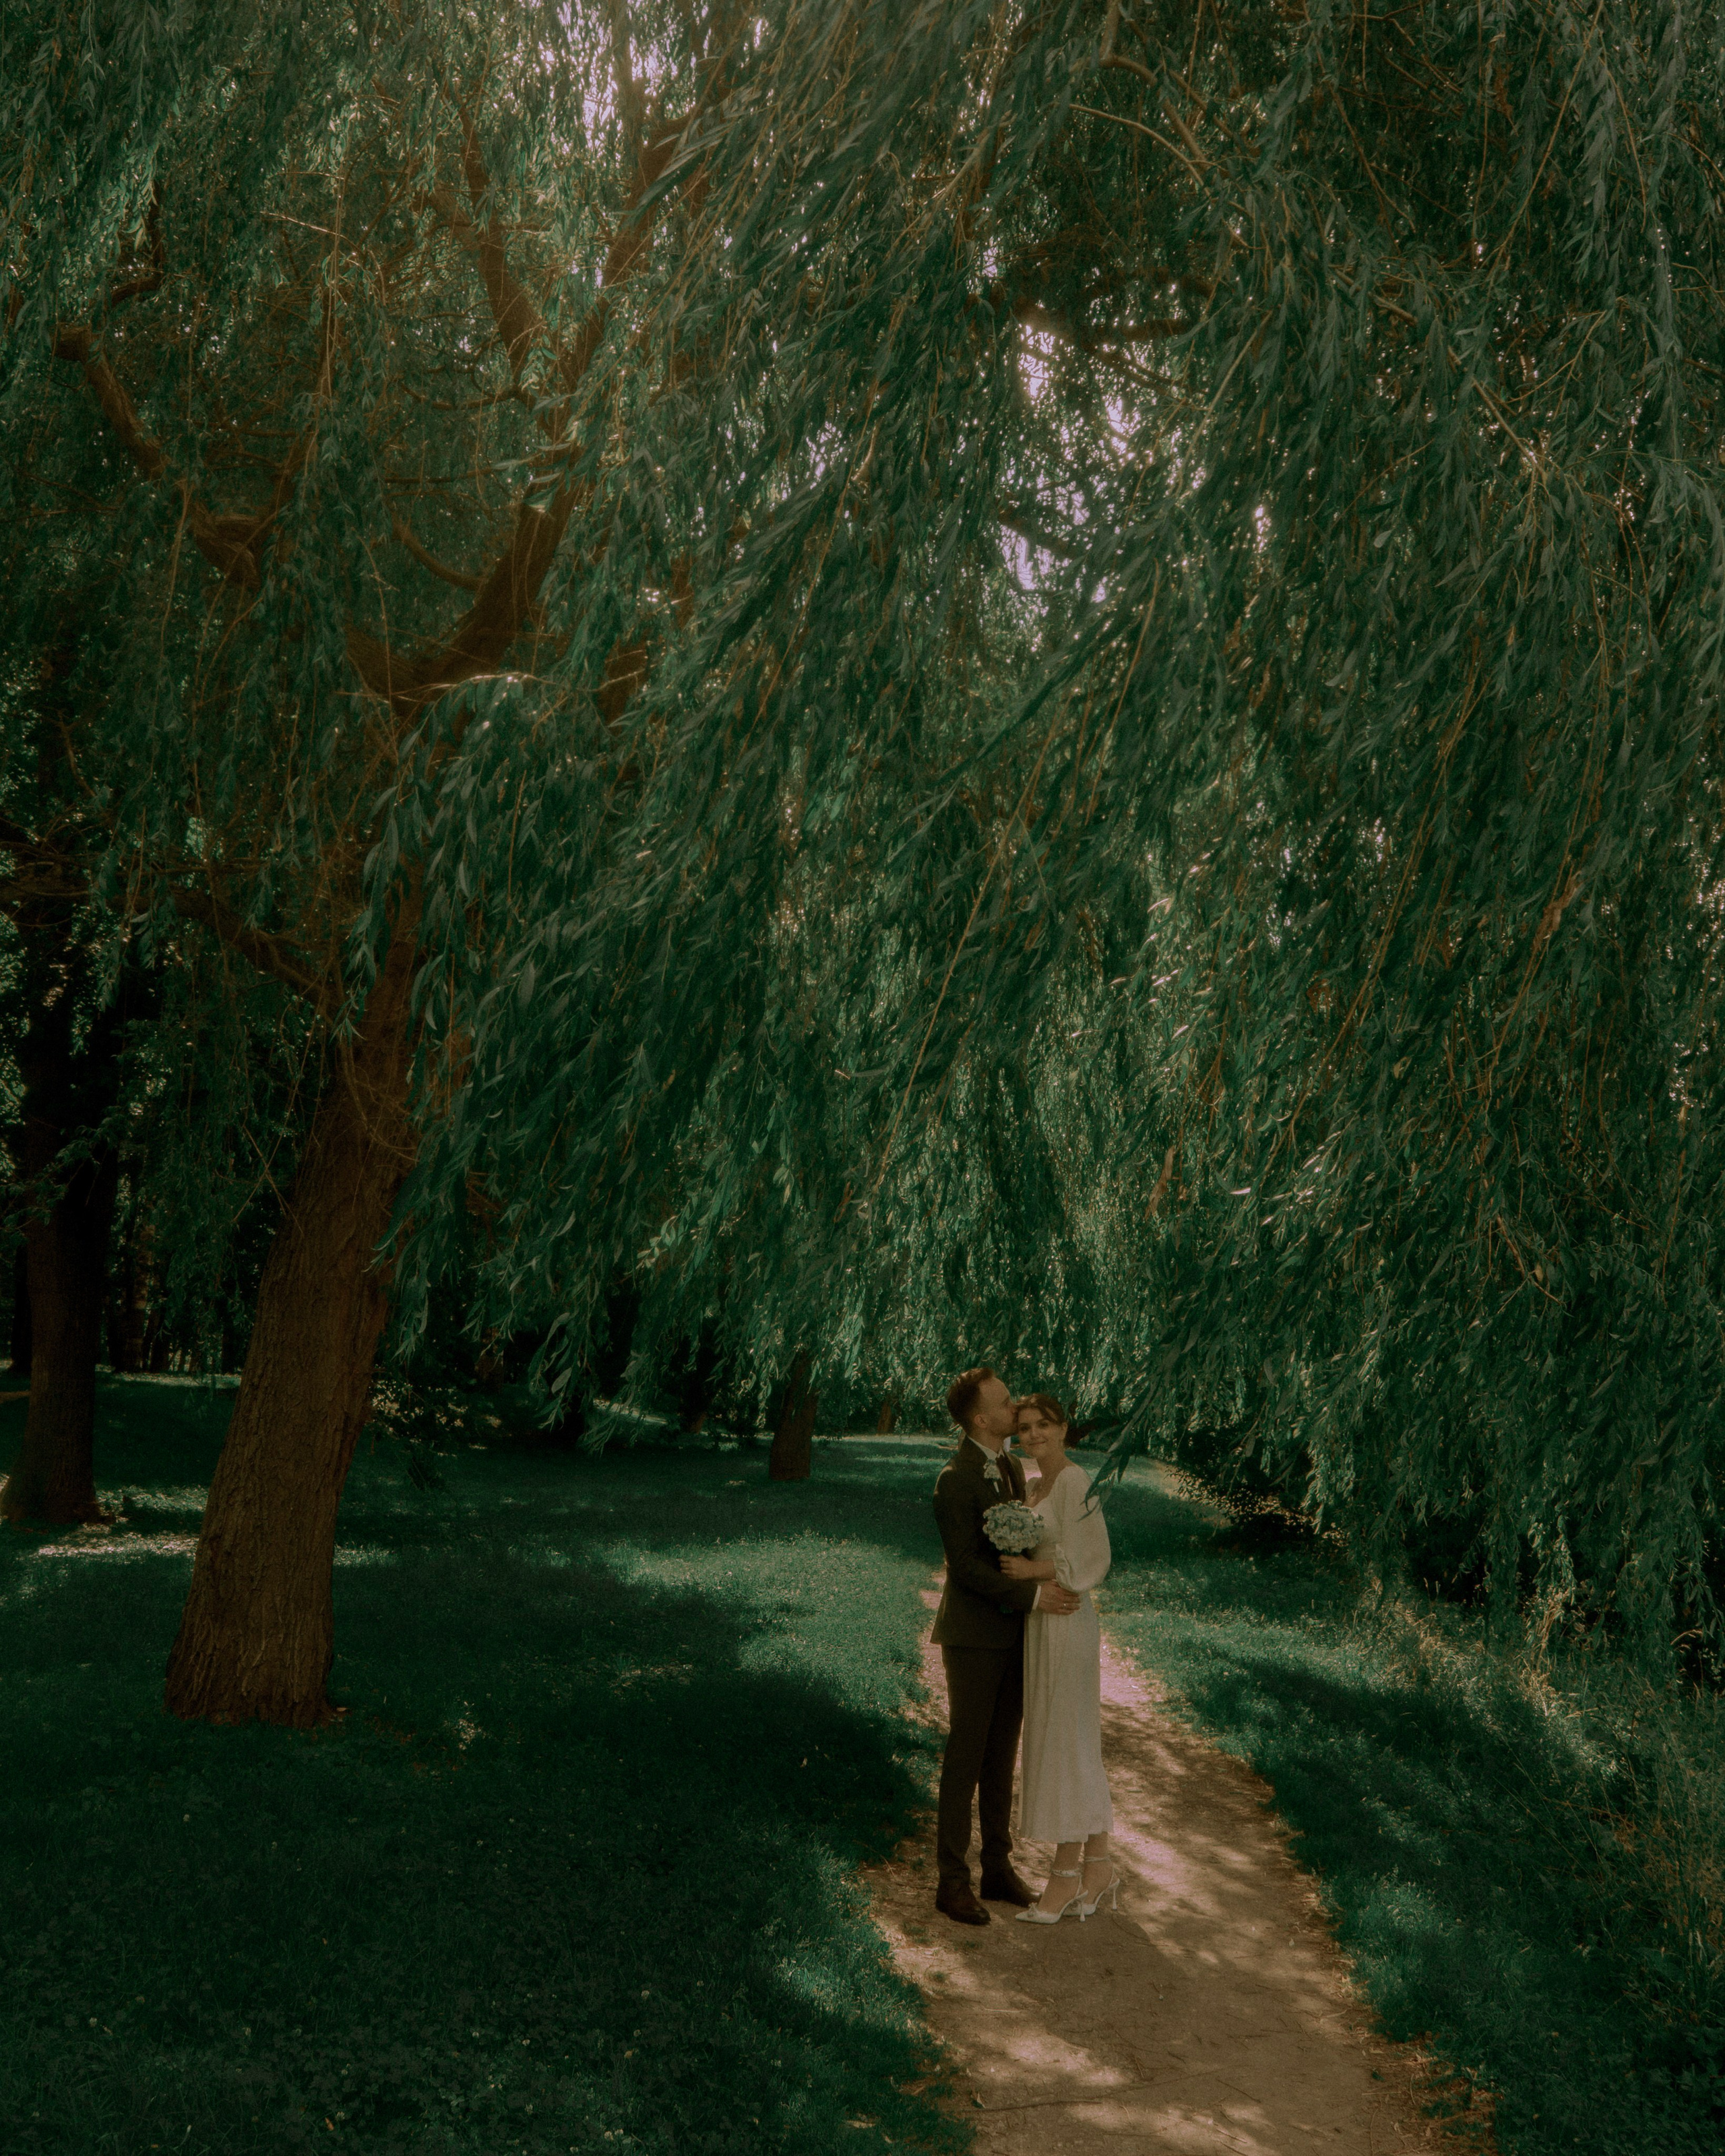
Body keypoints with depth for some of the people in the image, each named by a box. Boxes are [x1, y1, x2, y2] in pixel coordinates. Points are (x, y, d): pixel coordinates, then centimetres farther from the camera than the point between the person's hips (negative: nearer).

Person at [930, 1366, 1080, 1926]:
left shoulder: (1011, 1466, 10)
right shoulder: (955, 1480, -19)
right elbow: (965, 1566, -22)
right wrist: (1032, 1595, -25)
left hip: (1013, 1630, 8)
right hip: (974, 1635, -8)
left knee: (1002, 1753, 14)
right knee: (965, 1757, -1)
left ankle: (998, 1866, 23)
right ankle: (952, 1880, 7)